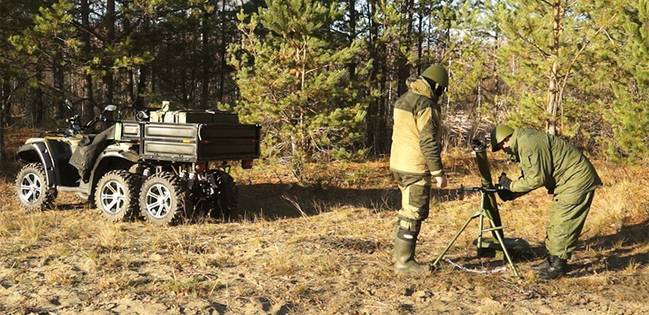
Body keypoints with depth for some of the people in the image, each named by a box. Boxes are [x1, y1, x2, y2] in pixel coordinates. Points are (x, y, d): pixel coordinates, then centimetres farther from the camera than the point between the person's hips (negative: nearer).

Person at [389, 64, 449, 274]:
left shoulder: (404, 99, 12)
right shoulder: (426, 105, -17)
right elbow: (429, 143, -20)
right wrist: (438, 173, -15)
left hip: (398, 163, 9)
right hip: (415, 167, -9)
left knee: (407, 209, 20)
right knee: (414, 213, -2)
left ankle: (399, 252, 28)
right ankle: (404, 261, 3)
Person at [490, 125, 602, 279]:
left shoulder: (528, 145, -22)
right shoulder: (522, 143, 12)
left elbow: (537, 179, -22)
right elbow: (531, 175, 15)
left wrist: (511, 185, -11)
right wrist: (512, 192, 3)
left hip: (577, 180, -11)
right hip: (567, 181, 11)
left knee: (562, 224, -9)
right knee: (553, 221, 14)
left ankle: (559, 265, -2)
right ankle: (552, 260, 21)